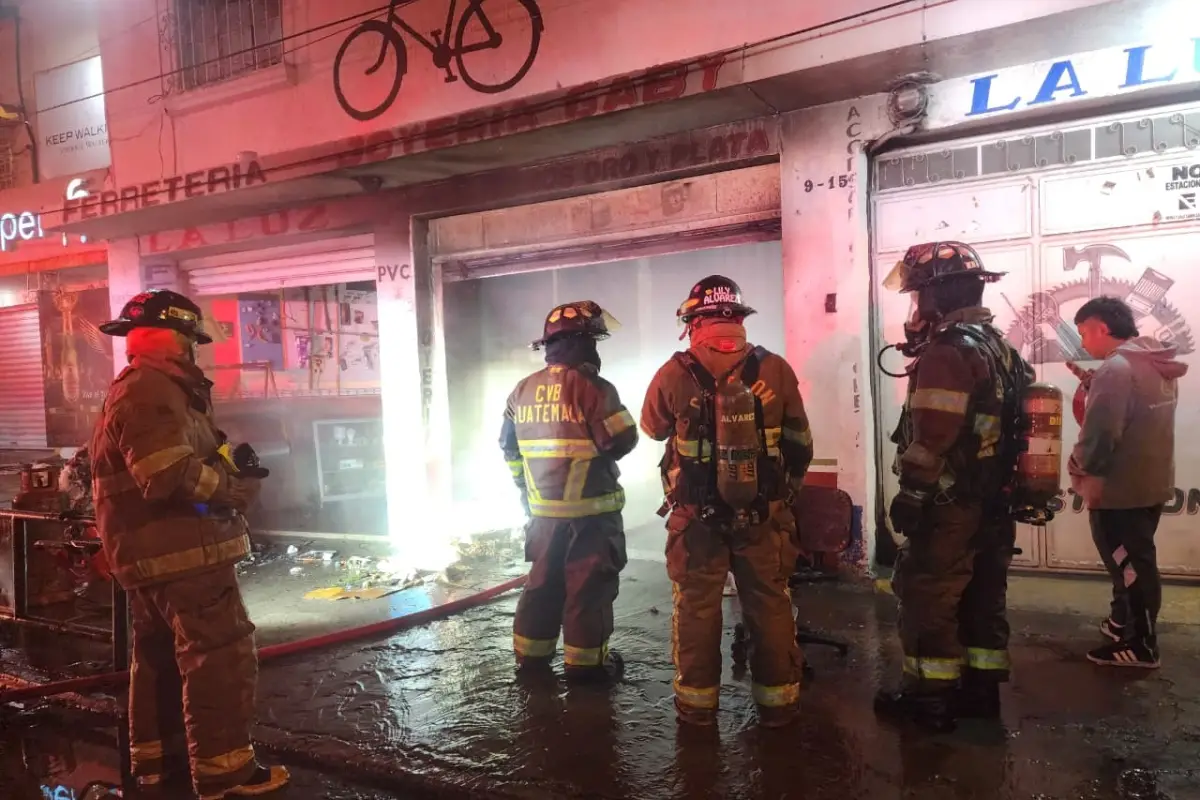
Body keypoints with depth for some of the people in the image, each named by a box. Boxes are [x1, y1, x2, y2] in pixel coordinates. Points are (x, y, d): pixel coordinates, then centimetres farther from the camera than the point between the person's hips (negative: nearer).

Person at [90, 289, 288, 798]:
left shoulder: (135, 391, 19)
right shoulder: (150, 391, -18)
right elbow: (170, 474, -28)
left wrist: (229, 462, 6)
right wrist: (237, 488, -16)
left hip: (152, 553, 11)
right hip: (182, 552, -11)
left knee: (158, 655, 21)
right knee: (221, 657, -5)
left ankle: (152, 755, 33)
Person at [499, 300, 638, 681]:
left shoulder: (523, 390, 7)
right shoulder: (592, 386, -15)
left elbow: (509, 449, 14)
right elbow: (623, 440, -17)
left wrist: (528, 492, 23)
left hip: (543, 510, 6)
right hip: (590, 510, -6)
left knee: (543, 581, 17)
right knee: (589, 586, 4)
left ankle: (531, 655, 25)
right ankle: (585, 662, 12)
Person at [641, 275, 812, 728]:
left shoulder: (674, 375, -9)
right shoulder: (774, 369, -4)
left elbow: (652, 429, 10)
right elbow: (800, 444, 5)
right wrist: (785, 491, 21)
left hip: (696, 517, -1)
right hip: (763, 515, 1)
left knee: (696, 608, 12)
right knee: (769, 607, 14)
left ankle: (697, 703, 21)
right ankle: (777, 702, 23)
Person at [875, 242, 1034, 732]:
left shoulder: (947, 352, -19)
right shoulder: (1002, 349, 13)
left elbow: (932, 437, -25)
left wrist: (910, 494, -16)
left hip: (950, 507, -10)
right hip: (993, 502, 10)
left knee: (927, 601, 1)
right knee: (983, 598, 16)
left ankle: (929, 698, 10)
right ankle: (981, 690, 27)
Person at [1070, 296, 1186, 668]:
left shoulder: (1116, 368, -22)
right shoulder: (1156, 365, 9)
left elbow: (1100, 434, -26)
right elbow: (1142, 418, 14)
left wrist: (1078, 466, -9)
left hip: (1120, 487, -9)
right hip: (1151, 481, 9)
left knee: (1128, 564, 3)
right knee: (1133, 560, 22)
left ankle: (1140, 645, 14)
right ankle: (1125, 621, 37)